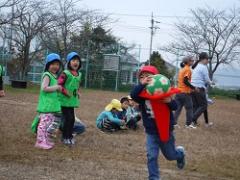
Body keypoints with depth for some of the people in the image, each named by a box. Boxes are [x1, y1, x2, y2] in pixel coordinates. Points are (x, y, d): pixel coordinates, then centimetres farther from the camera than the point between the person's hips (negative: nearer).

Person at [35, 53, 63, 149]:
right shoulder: (47, 75, -12)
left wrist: (58, 88, 7)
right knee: (44, 122, -11)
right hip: (46, 105, -10)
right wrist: (57, 87, -19)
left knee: (49, 123, 14)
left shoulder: (54, 76, 17)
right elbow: (44, 88, -23)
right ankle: (40, 142, -8)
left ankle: (46, 140, 22)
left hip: (52, 104, 10)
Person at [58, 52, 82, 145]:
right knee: (68, 118, -6)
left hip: (73, 100, 7)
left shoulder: (79, 74, 10)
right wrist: (66, 92, -19)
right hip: (65, 100, -7)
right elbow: (59, 84, -15)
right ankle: (65, 137, 5)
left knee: (72, 118, 10)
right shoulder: (65, 73, -13)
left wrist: (78, 92, 9)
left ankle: (70, 136, 22)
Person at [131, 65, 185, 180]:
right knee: (151, 156, -6)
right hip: (151, 132, 1)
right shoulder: (142, 94, -10)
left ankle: (180, 153, 52)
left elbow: (175, 106, -14)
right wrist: (142, 84, -44)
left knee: (170, 155, 18)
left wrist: (169, 101, -38)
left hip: (166, 130, -1)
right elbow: (133, 95, -31)